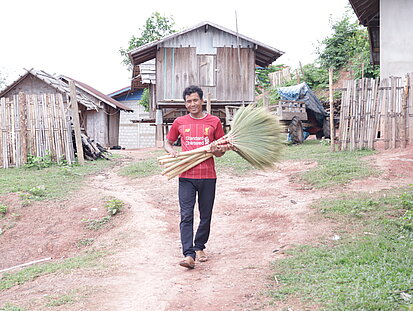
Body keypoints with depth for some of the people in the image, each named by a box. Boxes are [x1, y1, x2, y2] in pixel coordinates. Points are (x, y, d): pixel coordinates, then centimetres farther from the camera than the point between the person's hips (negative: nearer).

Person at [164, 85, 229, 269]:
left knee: (205, 216, 10)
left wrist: (217, 151, -12)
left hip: (208, 177, 1)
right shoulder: (179, 123, 7)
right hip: (186, 177, 0)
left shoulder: (214, 122, 5)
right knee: (186, 216, -9)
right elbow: (168, 143, 19)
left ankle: (199, 247, 28)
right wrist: (171, 151, -4)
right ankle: (188, 255, -12)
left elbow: (223, 149, 11)